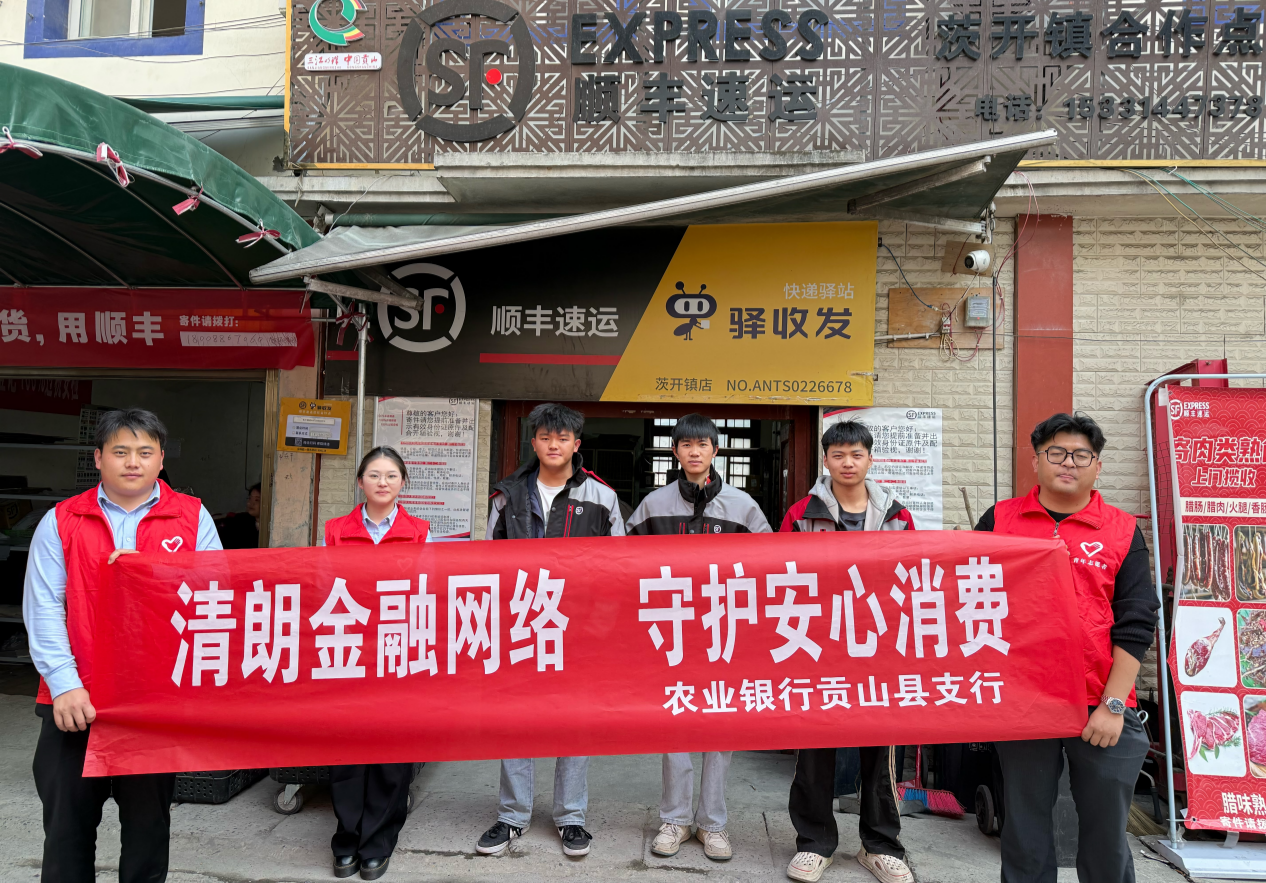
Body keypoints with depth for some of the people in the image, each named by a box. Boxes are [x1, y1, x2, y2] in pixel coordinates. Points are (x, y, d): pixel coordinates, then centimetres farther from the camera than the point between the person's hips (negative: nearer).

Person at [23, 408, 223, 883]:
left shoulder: (192, 518, 3)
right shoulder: (60, 521, 4)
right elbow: (42, 608, -2)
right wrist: (64, 684, -11)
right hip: (75, 701, 1)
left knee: (149, 821, 12)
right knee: (67, 821, 11)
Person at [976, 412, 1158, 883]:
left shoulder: (1122, 531, 3)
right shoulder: (1000, 520, 5)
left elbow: (1135, 625, 0)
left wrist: (1113, 705, -7)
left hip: (1102, 708, 0)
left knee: (1106, 832, 10)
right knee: (1025, 828, 12)